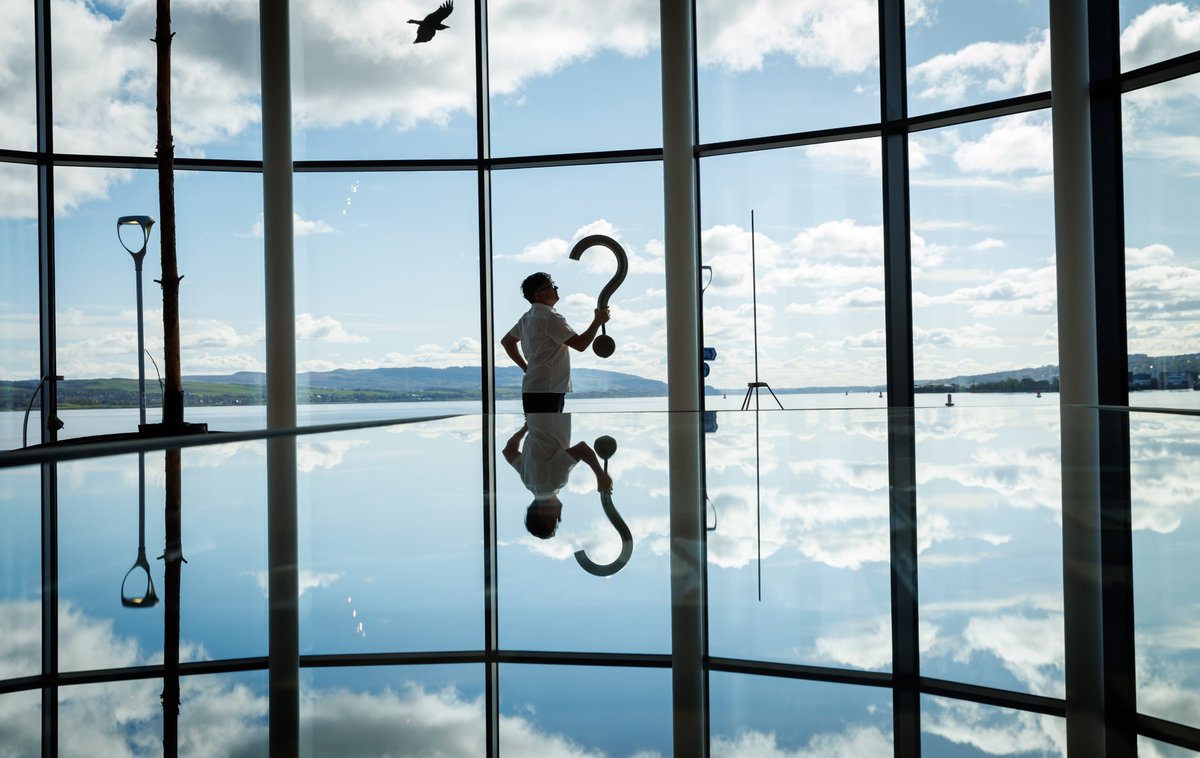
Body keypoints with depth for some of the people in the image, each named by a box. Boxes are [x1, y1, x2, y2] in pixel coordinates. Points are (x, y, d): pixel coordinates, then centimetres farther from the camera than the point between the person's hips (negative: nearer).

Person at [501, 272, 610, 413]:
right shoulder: (550, 317, -14)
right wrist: (597, 321, -4)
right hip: (544, 392, -10)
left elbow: (506, 341, 28)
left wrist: (525, 367, 22)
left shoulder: (528, 317, 16)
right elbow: (580, 344, -17)